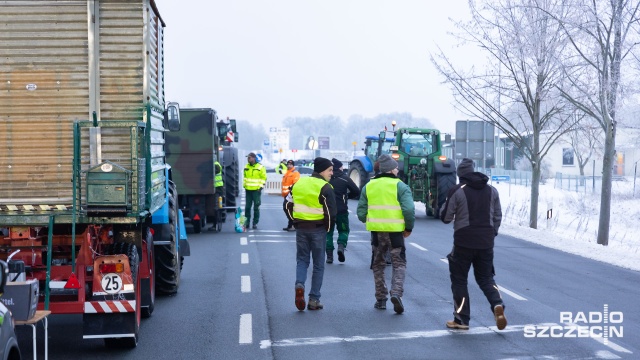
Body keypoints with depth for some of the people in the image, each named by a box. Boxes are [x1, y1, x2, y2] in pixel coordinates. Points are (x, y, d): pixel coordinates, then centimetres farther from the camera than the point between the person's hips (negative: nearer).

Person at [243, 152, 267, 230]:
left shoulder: (260, 167, -5)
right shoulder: (246, 167, 10)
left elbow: (264, 178, -4)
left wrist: (261, 186, -9)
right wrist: (244, 185, 11)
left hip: (256, 190, -4)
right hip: (248, 190, 4)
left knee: (256, 207, 0)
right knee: (247, 207, 6)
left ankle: (255, 223, 7)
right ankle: (246, 222, 13)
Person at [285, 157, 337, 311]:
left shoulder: (298, 183, 7)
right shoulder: (325, 188, -11)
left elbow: (288, 206, 8)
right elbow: (330, 212, -15)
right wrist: (329, 227, 2)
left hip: (301, 229, 4)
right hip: (318, 230, -4)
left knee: (302, 260, 15)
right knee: (318, 264, 7)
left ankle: (299, 284, -13)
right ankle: (314, 299, 9)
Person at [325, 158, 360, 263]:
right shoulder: (345, 178, -3)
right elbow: (356, 192, -4)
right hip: (342, 210, -1)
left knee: (328, 232, 11)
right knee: (343, 230, 16)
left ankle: (329, 256, 4)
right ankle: (341, 246, -12)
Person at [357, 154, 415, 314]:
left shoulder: (368, 186, 7)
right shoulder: (400, 186, -5)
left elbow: (361, 212, 6)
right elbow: (409, 209, -14)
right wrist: (409, 228, -1)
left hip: (376, 230, 3)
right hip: (395, 230, -3)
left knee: (378, 265, 16)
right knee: (399, 263, 8)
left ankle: (380, 299, 18)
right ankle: (396, 293, -11)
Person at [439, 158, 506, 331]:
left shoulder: (457, 191, -9)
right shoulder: (492, 190, 7)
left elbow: (445, 218, -4)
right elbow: (498, 216, 10)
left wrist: (445, 206, 16)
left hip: (464, 242, -4)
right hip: (486, 242, 4)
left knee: (459, 279, 9)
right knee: (485, 277, 17)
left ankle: (461, 319, 10)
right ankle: (498, 305, -9)